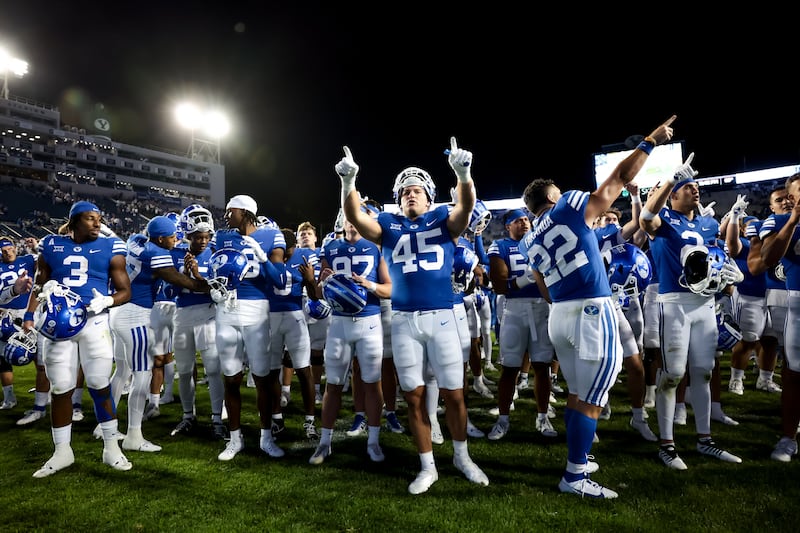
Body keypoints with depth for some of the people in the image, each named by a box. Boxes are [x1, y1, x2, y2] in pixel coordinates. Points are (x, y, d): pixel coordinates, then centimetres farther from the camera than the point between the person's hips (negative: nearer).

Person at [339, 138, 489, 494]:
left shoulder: (443, 220, 6)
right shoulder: (389, 226, 9)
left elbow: (466, 208, -14)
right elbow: (354, 217, -6)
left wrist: (463, 174, -32)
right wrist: (348, 181, -23)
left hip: (441, 317, -1)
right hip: (403, 321, 2)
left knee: (453, 394, 6)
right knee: (414, 397, 9)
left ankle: (461, 456, 31)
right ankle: (428, 467, 26)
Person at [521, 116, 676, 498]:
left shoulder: (530, 242, 14)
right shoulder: (572, 207, -2)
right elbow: (620, 179, 2)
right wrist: (651, 141, 13)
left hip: (559, 316, 7)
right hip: (592, 312, -7)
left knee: (577, 395, 20)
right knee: (590, 401, 1)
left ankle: (578, 461, 32)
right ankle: (574, 476, 7)